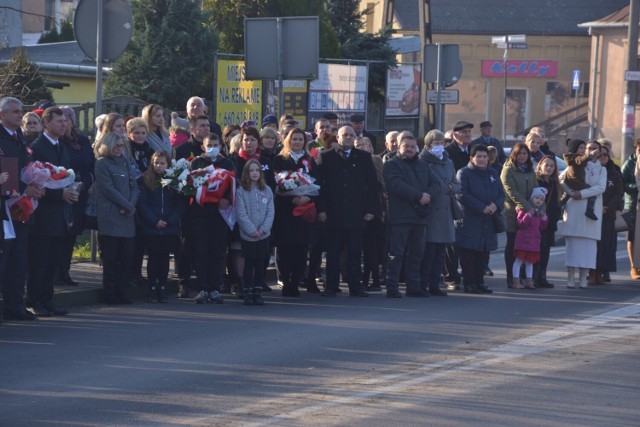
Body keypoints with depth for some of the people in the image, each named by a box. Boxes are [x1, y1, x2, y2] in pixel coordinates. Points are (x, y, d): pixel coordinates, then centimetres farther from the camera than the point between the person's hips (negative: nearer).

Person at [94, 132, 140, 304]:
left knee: (127, 255, 3)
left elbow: (133, 186, 12)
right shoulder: (102, 164, -2)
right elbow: (108, 189, -10)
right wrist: (128, 206, -10)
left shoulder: (124, 162, 17)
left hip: (126, 217, 6)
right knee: (110, 257, -4)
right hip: (110, 217, -6)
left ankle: (120, 291, 11)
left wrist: (131, 206, -5)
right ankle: (110, 294, 1)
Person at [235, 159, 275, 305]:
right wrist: (252, 230, -15)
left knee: (261, 264, 5)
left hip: (264, 235, 3)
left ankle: (258, 292, 12)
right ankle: (247, 293, 5)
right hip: (247, 235, -3)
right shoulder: (241, 191, -3)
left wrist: (264, 229, -10)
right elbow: (241, 214, -8)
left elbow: (270, 212, 4)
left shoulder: (267, 191, 7)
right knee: (249, 264, 0)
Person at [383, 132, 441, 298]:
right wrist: (419, 196, -16)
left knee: (416, 253, 9)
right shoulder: (391, 165, -1)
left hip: (419, 215, 7)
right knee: (396, 253, -8)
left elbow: (436, 184, 10)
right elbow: (397, 185, -16)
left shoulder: (423, 166, 20)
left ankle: (413, 287, 15)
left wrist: (428, 195, -11)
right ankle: (392, 287, -7)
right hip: (399, 215, -6)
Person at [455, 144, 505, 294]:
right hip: (469, 221, -6)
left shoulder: (493, 174, 17)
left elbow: (501, 193, 13)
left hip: (488, 222, 6)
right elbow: (462, 195, -13)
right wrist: (482, 208, -18)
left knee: (483, 253, 7)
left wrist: (496, 205, -10)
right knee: (469, 253, -6)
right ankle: (469, 283, -2)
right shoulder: (464, 173, -2)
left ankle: (479, 282, 15)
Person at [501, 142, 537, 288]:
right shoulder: (508, 170, -3)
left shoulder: (530, 171, 17)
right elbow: (511, 191, -13)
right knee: (512, 245, -1)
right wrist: (527, 207, -21)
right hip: (513, 212, -5)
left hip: (529, 212, 5)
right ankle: (511, 278, 2)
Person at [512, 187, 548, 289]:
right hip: (523, 238, -6)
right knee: (519, 260, -6)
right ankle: (516, 280, -5)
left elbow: (542, 227, 16)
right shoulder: (524, 209, -6)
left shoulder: (540, 212, 16)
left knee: (530, 261, 11)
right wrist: (528, 215, -24)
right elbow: (520, 223, -15)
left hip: (534, 240, 6)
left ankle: (529, 281, 16)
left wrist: (544, 217, 1)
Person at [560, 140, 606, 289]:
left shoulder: (601, 169, 12)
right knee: (573, 241, -5)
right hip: (574, 208, -1)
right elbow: (560, 180, 10)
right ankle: (571, 276, -5)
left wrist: (582, 194, -13)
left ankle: (583, 276, -2)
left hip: (593, 209, 1)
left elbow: (601, 187, -3)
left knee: (589, 242, -3)